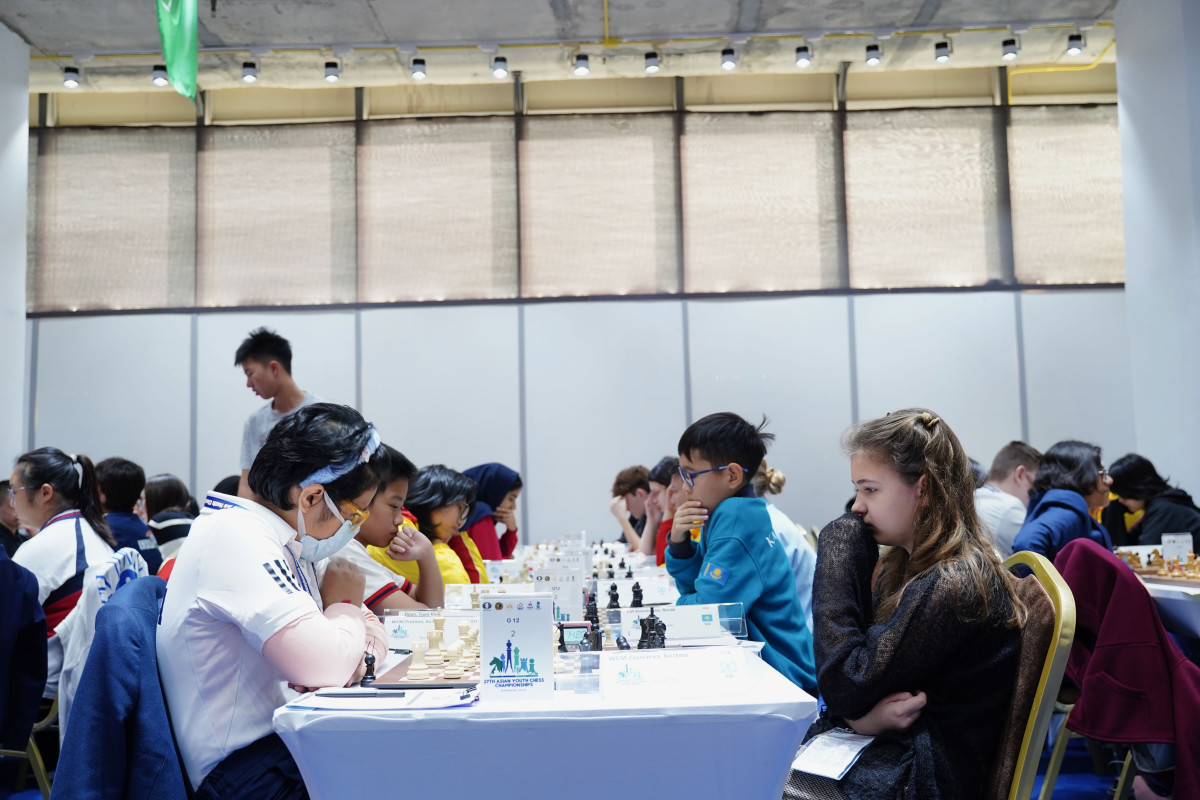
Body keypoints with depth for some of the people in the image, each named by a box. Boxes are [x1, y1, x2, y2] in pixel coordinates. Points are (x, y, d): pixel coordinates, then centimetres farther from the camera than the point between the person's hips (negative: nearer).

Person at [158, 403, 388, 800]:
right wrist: (344, 604, -8)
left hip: (285, 743, 8)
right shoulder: (238, 537, -20)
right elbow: (323, 666, -29)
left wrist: (353, 658, -10)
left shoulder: (292, 543, 8)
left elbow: (372, 633, 13)